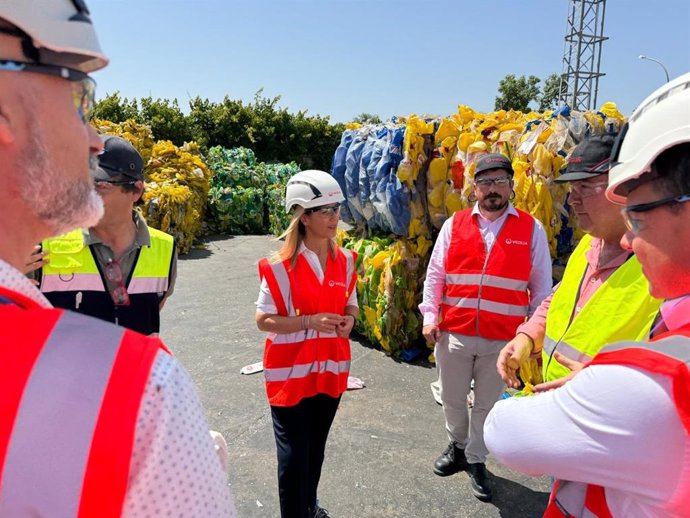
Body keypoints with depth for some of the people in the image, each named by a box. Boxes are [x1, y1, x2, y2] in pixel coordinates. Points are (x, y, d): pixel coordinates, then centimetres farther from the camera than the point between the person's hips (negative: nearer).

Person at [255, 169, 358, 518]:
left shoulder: (345, 260, 0)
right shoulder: (281, 265, -16)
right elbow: (263, 319, -13)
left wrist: (349, 319, -11)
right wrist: (310, 321, -25)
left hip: (331, 368, 5)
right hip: (291, 372, -5)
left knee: (317, 448, 22)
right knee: (294, 454, 5)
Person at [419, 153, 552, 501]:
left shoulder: (531, 229, 0)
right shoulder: (454, 225, 3)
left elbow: (541, 287, 3)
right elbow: (435, 275, 5)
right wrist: (430, 317, -2)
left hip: (502, 339, -1)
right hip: (453, 334, 2)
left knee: (487, 405, 13)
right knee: (452, 399, 17)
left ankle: (476, 460, 34)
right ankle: (458, 446, 43)